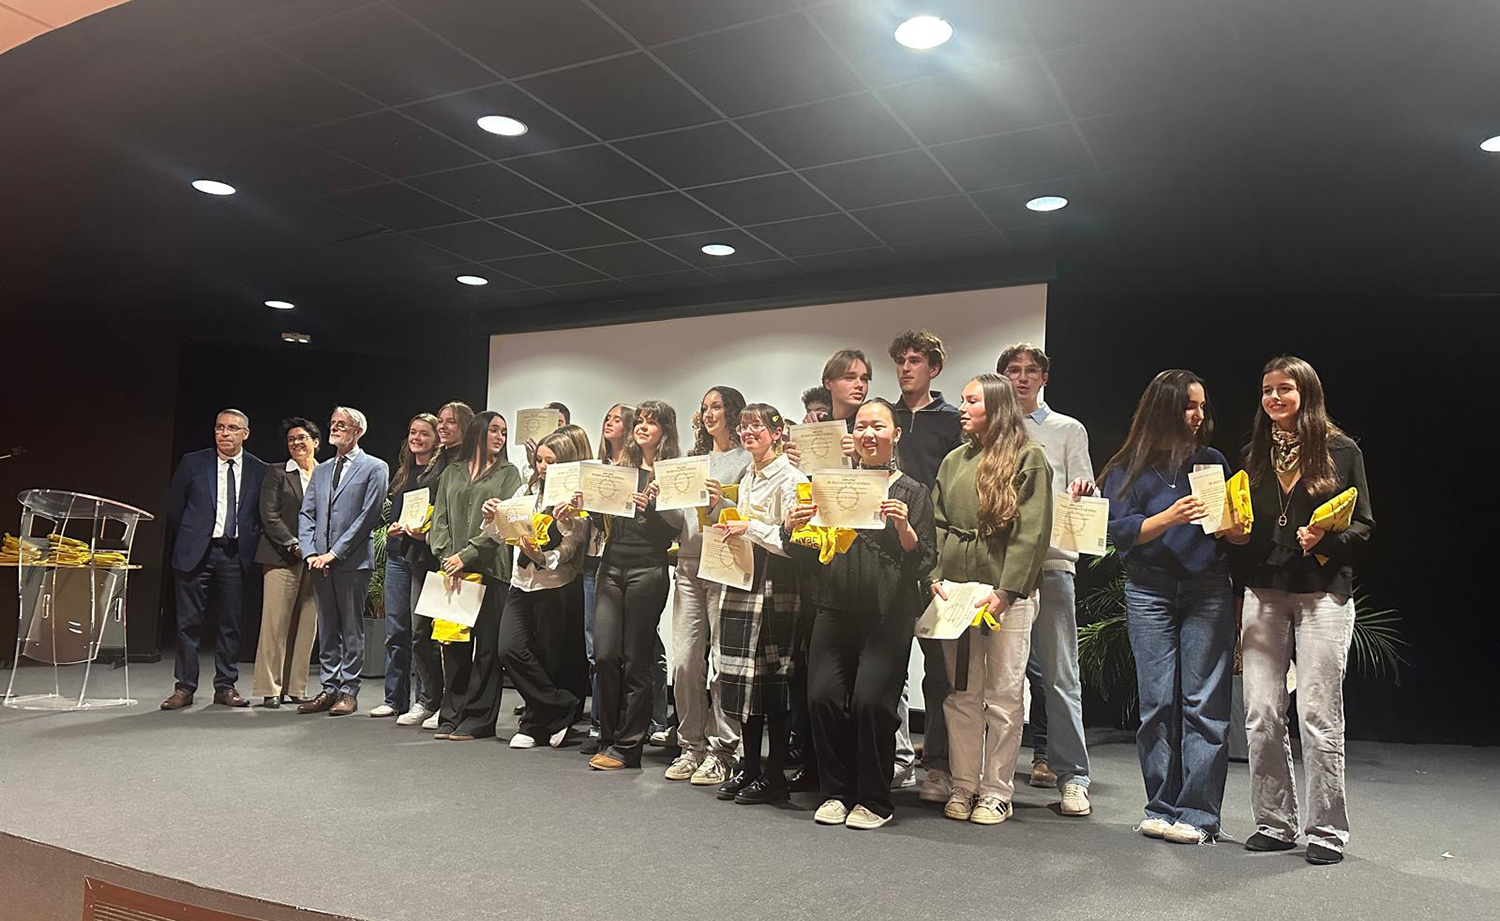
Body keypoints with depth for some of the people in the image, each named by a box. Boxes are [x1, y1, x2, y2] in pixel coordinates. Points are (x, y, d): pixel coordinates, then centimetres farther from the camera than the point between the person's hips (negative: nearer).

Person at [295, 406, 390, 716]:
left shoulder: (374, 468, -1)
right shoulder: (321, 470, 18)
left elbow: (368, 516, -9)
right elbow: (306, 514, 14)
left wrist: (334, 553, -12)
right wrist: (310, 553, -2)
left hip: (353, 561, -6)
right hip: (320, 561, 6)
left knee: (352, 629, -1)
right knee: (326, 629, 11)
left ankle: (348, 691, 6)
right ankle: (330, 688, 18)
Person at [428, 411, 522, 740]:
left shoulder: (508, 473, 6)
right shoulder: (452, 472, 16)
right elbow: (440, 518, 11)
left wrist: (467, 555, -12)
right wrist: (446, 556, -5)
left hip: (490, 568, -3)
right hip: (453, 571, 3)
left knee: (487, 645, -1)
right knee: (454, 642, 5)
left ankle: (478, 719, 6)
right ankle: (452, 715, 15)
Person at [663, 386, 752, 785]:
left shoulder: (746, 459, 3)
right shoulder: (693, 460, 23)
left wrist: (723, 499, -20)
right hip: (689, 566, 6)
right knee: (684, 660, 3)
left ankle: (721, 751, 4)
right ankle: (691, 746, 14)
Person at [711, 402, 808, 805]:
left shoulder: (790, 477, -9)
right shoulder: (746, 478, 17)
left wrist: (750, 527, -15)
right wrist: (721, 507, 11)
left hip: (775, 586, -8)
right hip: (741, 580, 8)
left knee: (772, 677, -2)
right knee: (741, 676, 9)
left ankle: (775, 776, 9)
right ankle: (749, 765, 22)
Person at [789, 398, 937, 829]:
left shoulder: (913, 493, 6)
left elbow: (923, 563, 1)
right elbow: (804, 552, 15)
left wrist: (904, 527, -17)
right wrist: (792, 527, -6)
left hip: (889, 615, -3)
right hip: (835, 611, 3)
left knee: (870, 702, -12)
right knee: (822, 697, -6)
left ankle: (874, 801, 7)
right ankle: (837, 792, 14)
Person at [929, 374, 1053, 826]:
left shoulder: (1028, 458, -1)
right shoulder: (954, 461, 14)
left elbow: (1031, 533, -8)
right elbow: (937, 525, 14)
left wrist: (1006, 592, -15)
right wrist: (935, 577, 0)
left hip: (1007, 593, -5)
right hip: (956, 592, 5)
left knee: (1003, 696, 3)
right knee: (960, 694, 7)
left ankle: (997, 792, 12)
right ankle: (963, 786, 17)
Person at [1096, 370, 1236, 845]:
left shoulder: (1213, 462, 15)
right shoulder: (1128, 468, 7)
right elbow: (1122, 531, -3)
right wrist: (1171, 516, -17)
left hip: (1208, 591, 1)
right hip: (1150, 591, -1)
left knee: (1205, 704, -4)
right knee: (1158, 703, 1)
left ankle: (1198, 814, 2)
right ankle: (1162, 809, 11)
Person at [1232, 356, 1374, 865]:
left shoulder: (1341, 451, 3)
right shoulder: (1254, 456, 14)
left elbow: (1363, 525, 2)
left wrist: (1327, 538, -16)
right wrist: (1234, 533, -2)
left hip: (1323, 594, -3)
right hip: (1263, 593, 4)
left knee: (1318, 714, -1)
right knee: (1261, 716, 3)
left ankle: (1327, 830, 12)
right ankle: (1274, 823, 15)